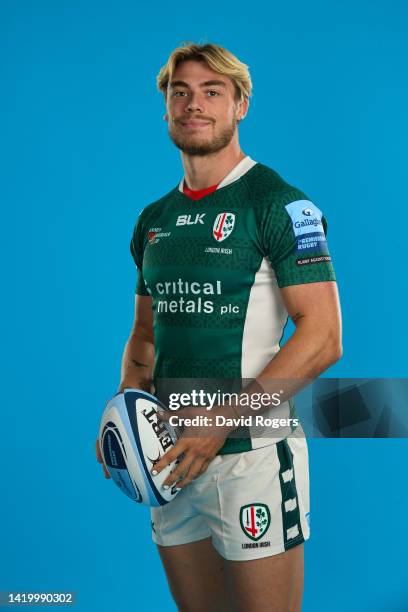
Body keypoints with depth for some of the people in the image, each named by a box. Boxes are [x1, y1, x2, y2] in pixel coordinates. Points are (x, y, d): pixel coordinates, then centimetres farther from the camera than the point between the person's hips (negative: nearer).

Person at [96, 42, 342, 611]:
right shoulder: (154, 220, 12)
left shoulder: (279, 203, -9)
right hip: (173, 457, 6)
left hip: (253, 453, -6)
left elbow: (322, 337, -15)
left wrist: (223, 420, -21)